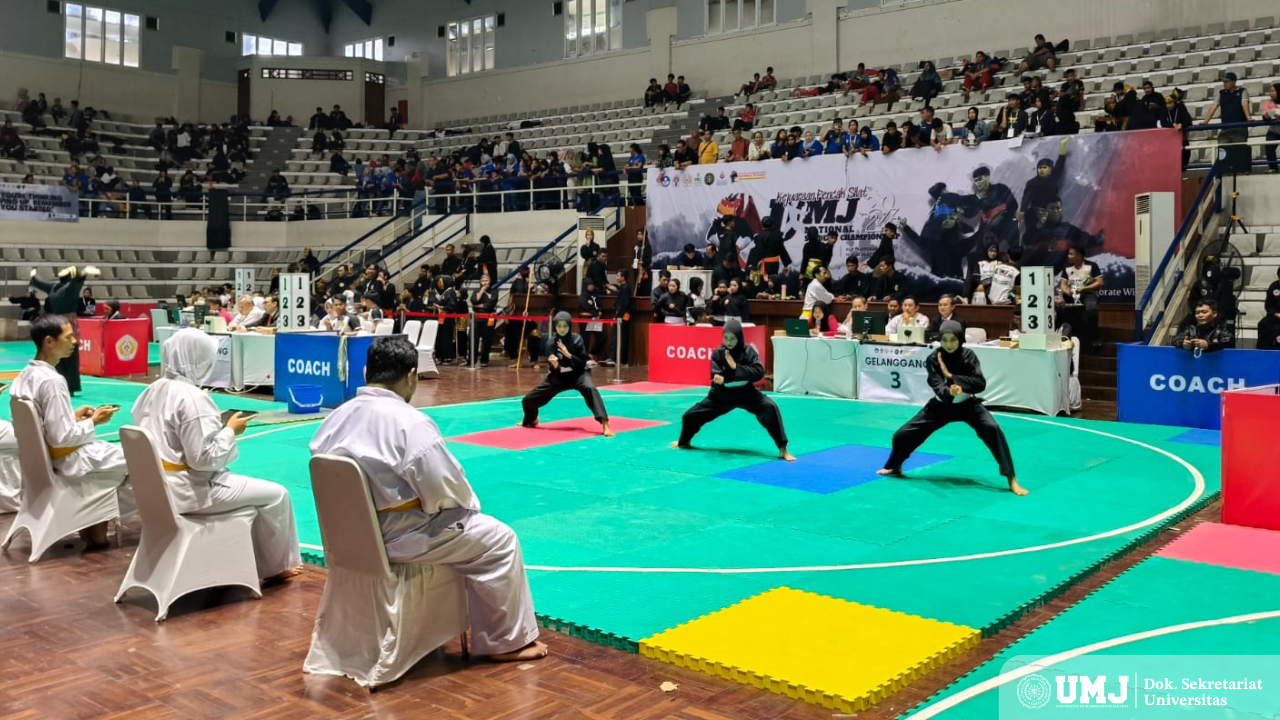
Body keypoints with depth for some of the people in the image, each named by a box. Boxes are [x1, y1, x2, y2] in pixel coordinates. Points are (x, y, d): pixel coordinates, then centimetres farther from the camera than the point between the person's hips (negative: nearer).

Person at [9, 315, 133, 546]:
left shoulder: (25, 375, 2)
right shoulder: (52, 381, -26)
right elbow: (61, 437, -26)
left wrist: (73, 416, 8)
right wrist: (92, 421, -12)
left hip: (43, 456, 9)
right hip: (67, 461, -9)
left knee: (115, 454, 26)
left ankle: (96, 524, 20)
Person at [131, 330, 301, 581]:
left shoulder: (153, 390, 5)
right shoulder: (192, 397, -23)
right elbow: (203, 458, -26)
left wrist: (216, 425, 12)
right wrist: (230, 430, -11)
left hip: (161, 484, 10)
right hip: (190, 490, -10)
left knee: (256, 489, 27)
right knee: (275, 494, 2)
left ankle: (261, 560, 32)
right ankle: (277, 566, 18)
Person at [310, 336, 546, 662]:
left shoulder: (335, 418, 0)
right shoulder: (410, 422, -22)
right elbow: (446, 491, -19)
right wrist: (468, 502, 4)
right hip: (396, 536, -9)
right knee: (499, 540, 6)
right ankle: (507, 641, 16)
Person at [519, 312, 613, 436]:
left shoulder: (576, 339, -17)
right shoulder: (551, 342, -13)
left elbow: (582, 363, -17)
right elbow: (553, 370, -12)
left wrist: (568, 354, -31)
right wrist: (554, 364, -36)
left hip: (577, 374, -3)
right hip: (558, 377, 3)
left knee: (590, 389, -39)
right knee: (528, 400, 4)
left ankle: (605, 424, -41)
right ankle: (531, 420, 42)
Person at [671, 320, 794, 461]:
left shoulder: (748, 351, -15)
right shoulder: (718, 353, -13)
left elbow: (759, 372, -27)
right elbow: (717, 379, -20)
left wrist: (736, 367, -34)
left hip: (746, 393, -2)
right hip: (723, 394, 2)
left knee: (770, 408, -28)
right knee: (691, 415, 4)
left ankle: (782, 449, -19)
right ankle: (684, 442, 40)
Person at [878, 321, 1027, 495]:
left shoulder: (968, 355, -18)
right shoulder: (933, 359, -18)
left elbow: (980, 384, -25)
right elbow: (937, 387, -30)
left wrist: (951, 376, -32)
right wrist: (949, 392, -54)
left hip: (967, 404, -1)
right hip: (941, 405, 1)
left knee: (992, 430, -29)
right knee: (903, 434, -1)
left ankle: (1011, 479, -20)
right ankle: (894, 466, 32)